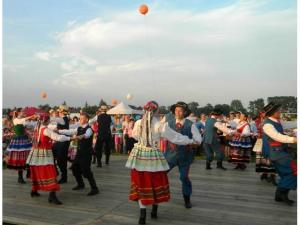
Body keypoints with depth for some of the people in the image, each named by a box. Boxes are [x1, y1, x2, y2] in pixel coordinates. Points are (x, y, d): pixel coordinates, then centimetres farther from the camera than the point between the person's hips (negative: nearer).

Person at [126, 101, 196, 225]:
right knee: (156, 183, 16)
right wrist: (190, 140, 7)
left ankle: (142, 215, 8)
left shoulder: (138, 123, -1)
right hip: (153, 156, -2)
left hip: (139, 155, 3)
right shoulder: (160, 125, -11)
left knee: (141, 183, 10)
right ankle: (154, 211, 29)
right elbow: (175, 137, -6)